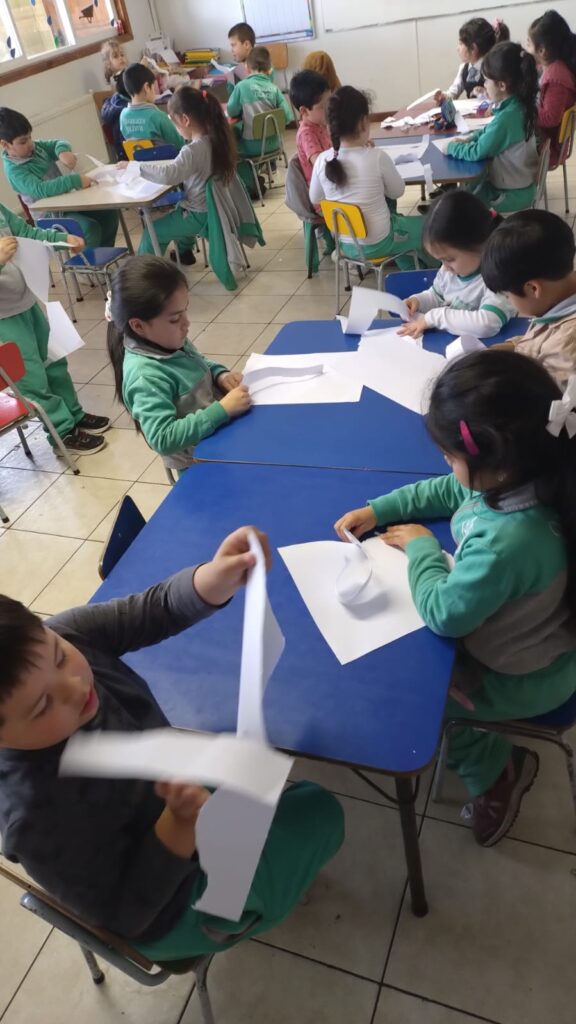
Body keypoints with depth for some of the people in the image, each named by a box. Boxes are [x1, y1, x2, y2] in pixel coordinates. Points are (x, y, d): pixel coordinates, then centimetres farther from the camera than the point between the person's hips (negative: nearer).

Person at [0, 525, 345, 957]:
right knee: (321, 814, 10)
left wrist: (216, 578, -44)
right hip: (171, 905, -5)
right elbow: (124, 914, -25)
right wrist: (182, 823, -40)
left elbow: (155, 610, -24)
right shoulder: (37, 816, -40)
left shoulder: (59, 639, -29)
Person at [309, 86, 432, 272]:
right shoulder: (377, 157, -21)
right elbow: (397, 192, -4)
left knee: (398, 218, 35)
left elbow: (314, 199, 6)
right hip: (377, 244, -5)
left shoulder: (323, 160, -11)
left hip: (346, 244, 5)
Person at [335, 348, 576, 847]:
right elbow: (445, 491, 4)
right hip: (532, 644, 8)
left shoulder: (507, 540, -43)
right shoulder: (523, 482, -15)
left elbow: (443, 614, -29)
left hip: (519, 680, -8)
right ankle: (497, 762, 32)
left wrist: (420, 546, -14)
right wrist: (376, 510, -4)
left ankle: (495, 767, 21)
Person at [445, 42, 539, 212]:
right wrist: (468, 139, 3)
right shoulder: (518, 106, 0)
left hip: (512, 193, -9)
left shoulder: (506, 117, -28)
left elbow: (476, 152, -21)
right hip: (519, 182, 9)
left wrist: (451, 146, -7)